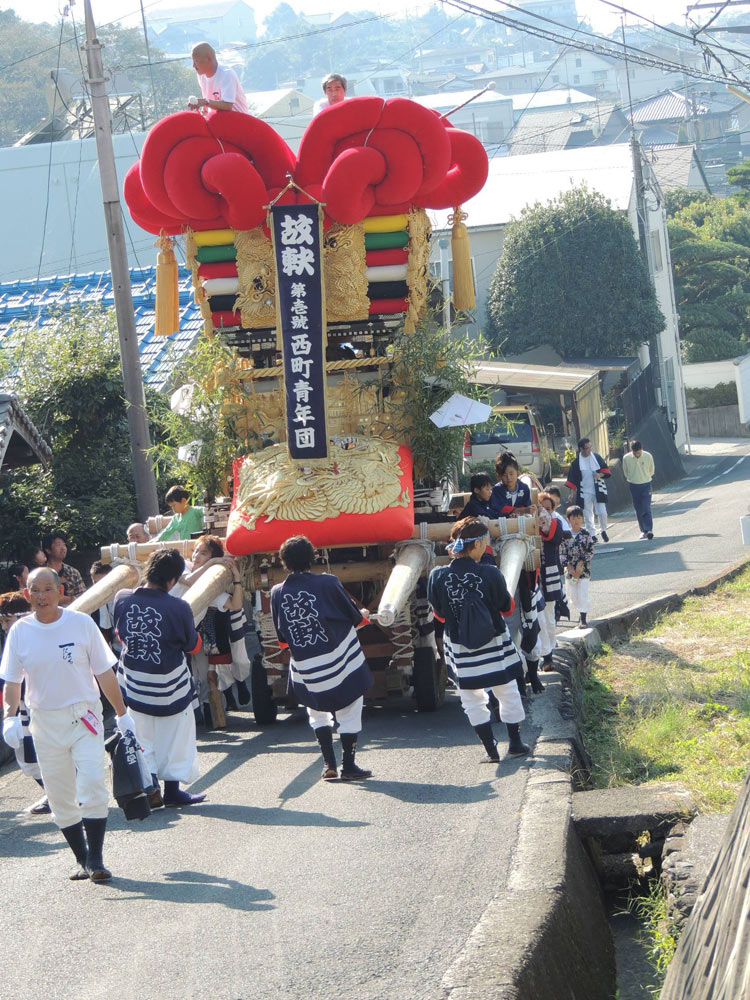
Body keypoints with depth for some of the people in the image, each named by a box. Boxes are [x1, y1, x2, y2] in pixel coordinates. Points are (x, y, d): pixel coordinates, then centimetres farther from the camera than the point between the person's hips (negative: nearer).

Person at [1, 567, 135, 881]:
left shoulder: (81, 623, -4)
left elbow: (104, 672, 3)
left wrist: (122, 714, 5)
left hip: (84, 716, -2)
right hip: (45, 722, 2)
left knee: (92, 786, -15)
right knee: (60, 797, 6)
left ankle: (95, 860, -11)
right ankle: (82, 859, 20)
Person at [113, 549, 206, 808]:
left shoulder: (122, 599, -13)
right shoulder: (179, 608, -23)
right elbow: (192, 645, -8)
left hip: (134, 683, 3)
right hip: (169, 685, -3)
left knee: (142, 738, 17)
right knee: (174, 738, 13)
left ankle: (149, 788, 11)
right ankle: (172, 791, 19)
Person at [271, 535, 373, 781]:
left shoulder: (278, 593, -2)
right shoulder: (328, 583, -11)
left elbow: (282, 639, 6)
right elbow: (355, 618, -2)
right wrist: (364, 615, 21)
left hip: (305, 668, 3)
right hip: (340, 662, -3)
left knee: (318, 713, 23)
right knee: (349, 712, 11)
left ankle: (329, 765, 15)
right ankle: (348, 766, 10)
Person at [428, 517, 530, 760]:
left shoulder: (438, 576, -13)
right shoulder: (490, 574, -19)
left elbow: (440, 614, 1)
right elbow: (507, 608, -3)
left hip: (459, 648, 1)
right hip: (494, 644, -1)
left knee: (472, 699, 15)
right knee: (507, 692, 17)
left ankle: (491, 749, 15)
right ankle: (515, 743, 28)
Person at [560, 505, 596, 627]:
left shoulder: (586, 533, -5)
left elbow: (591, 551, -4)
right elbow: (562, 553, 1)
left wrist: (581, 563, -13)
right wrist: (569, 567, -9)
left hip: (583, 569, -3)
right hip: (570, 570, 3)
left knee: (583, 593, -7)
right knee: (574, 595, 9)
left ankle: (583, 617, 0)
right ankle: (582, 613, 27)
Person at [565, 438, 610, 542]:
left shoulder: (597, 457, 0)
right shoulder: (576, 462, -3)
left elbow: (606, 470, 8)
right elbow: (572, 478, 2)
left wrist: (600, 475, -13)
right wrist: (572, 492, 0)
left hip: (598, 490, 0)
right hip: (584, 492, 0)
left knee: (602, 512, -6)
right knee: (588, 514, 3)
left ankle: (603, 530, 19)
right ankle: (592, 534, 14)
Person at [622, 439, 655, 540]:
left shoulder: (648, 456, -11)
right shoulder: (626, 458, -10)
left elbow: (651, 471, 6)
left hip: (646, 485, -2)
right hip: (634, 486, 2)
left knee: (646, 509, -12)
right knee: (639, 510, 7)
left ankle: (649, 530, -16)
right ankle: (643, 531, 15)